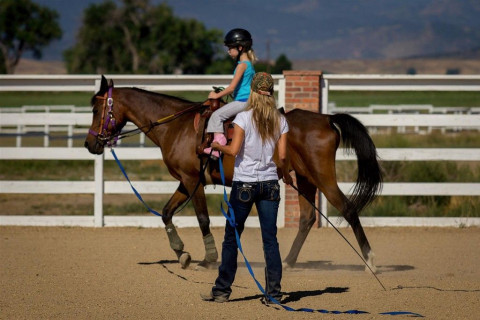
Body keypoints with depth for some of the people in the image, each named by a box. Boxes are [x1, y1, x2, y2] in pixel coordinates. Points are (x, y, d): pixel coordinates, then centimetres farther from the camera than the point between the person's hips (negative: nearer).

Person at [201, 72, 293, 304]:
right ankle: (273, 292, 2)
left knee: (231, 238, 6)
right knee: (270, 239, 5)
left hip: (244, 183, -3)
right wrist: (284, 173, 18)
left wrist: (218, 146, 3)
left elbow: (234, 150, -15)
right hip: (269, 183, 3)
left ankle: (222, 290, 11)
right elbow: (282, 156, -1)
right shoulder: (280, 121, 3)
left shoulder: (244, 118, -8)